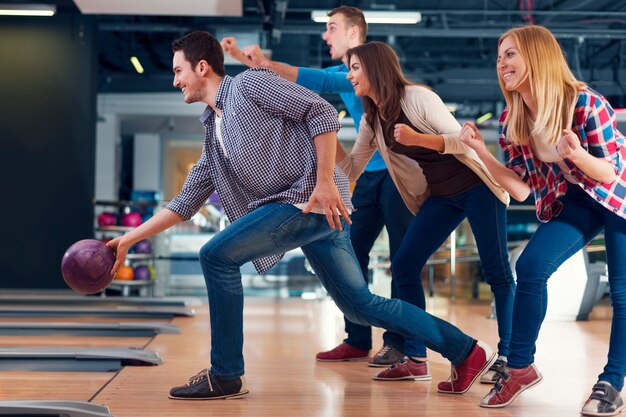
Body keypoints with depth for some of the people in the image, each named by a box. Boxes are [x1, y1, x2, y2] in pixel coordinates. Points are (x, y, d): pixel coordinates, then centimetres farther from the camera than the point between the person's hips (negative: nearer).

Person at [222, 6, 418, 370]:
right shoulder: (342, 71, 12)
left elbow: (323, 83, -29)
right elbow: (295, 78, 10)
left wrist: (267, 64, -32)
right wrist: (245, 58, 0)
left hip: (400, 172, -9)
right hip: (371, 174, 9)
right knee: (351, 254, 7)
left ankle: (408, 347, -5)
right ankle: (358, 342, 15)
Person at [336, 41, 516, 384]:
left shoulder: (417, 97, -16)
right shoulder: (371, 121, 5)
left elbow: (461, 140, -20)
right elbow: (351, 170, 3)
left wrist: (416, 139, -33)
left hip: (477, 187, -7)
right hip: (440, 197, 7)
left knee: (496, 271, -6)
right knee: (403, 267, -3)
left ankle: (506, 357, 3)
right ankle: (414, 358, 2)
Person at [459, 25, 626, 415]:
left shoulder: (586, 103, -26)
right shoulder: (512, 120, -10)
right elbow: (521, 189, -8)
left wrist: (576, 154, -42)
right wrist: (481, 151, -18)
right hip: (570, 203, 4)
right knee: (530, 267, -15)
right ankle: (520, 367, -2)